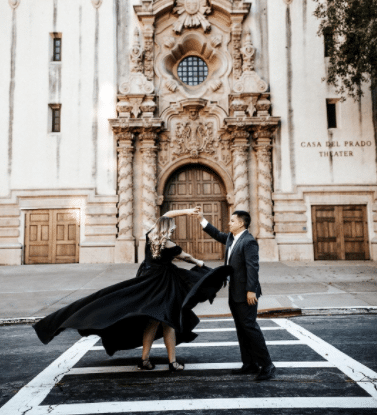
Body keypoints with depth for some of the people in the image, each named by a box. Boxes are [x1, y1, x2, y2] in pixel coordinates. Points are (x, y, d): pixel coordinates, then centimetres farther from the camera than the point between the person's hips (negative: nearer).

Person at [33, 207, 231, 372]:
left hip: (146, 281, 6)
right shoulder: (169, 246, -16)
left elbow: (165, 215, 13)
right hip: (163, 285, -6)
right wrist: (199, 263, 24)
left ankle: (145, 359, 16)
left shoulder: (150, 236, -1)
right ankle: (173, 362, 12)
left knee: (152, 321, 15)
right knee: (168, 322, 4)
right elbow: (187, 257, 4)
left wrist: (185, 211, 13)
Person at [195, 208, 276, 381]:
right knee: (241, 329, 14)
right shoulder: (231, 238, 12)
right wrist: (202, 219, 29)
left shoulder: (249, 241, -16)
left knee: (250, 326, -7)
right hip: (234, 294, 10)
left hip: (245, 294, -10)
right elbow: (217, 234, 30)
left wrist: (251, 290, -25)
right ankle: (250, 364, 24)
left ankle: (267, 366, 4)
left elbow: (252, 267, -21)